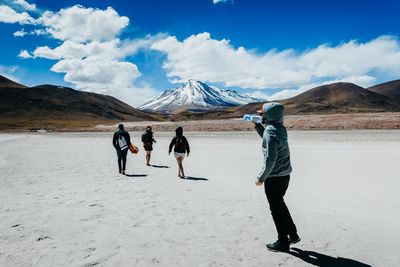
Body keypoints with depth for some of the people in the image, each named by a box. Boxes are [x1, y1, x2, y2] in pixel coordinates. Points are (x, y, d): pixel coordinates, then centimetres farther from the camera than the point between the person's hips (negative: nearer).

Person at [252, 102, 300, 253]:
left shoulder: (270, 131, -20)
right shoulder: (280, 128, 6)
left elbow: (270, 158, -26)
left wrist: (261, 178, -19)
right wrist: (257, 125, 18)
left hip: (274, 178, -9)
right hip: (285, 175, 9)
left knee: (276, 209, 6)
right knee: (279, 204, 24)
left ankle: (283, 242, 19)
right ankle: (293, 234, 32)